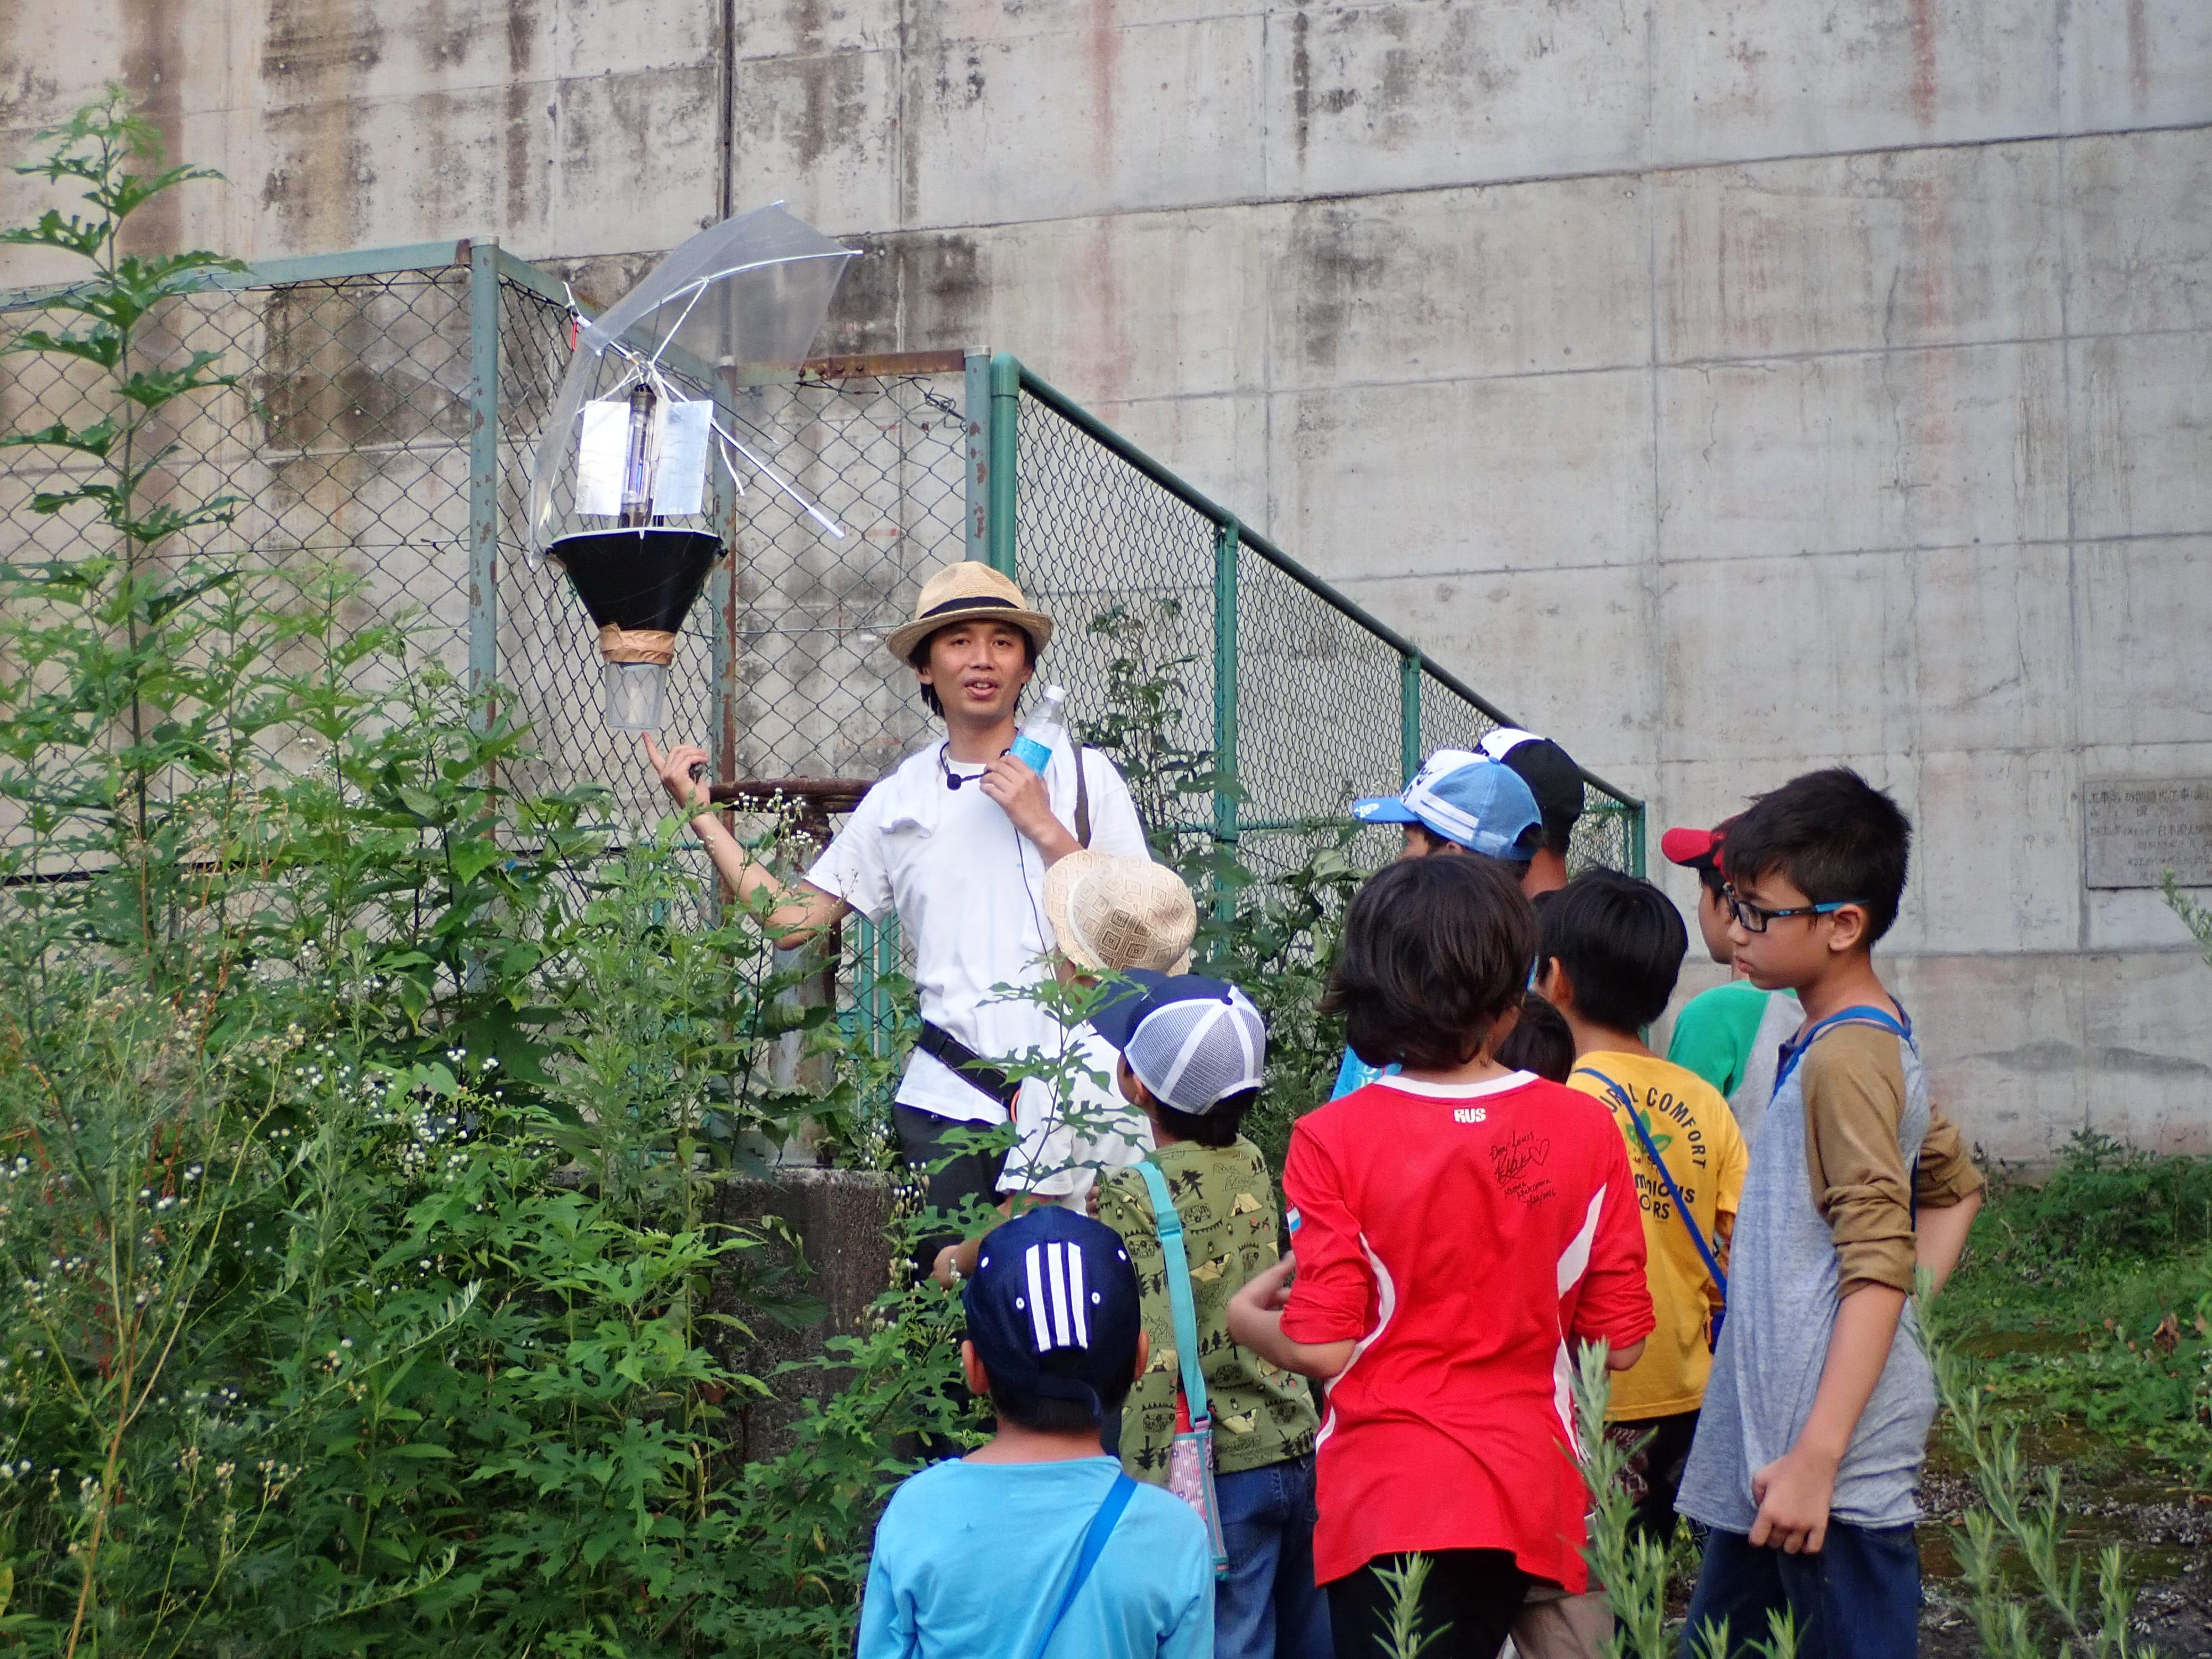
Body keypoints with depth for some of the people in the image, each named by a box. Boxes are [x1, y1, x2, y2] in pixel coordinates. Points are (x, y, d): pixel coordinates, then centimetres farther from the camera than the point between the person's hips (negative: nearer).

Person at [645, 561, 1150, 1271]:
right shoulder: (899, 800, 10)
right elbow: (792, 918, 7)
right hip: (946, 1103, 2)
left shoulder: (1081, 774, 3)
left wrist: (1043, 827, -11)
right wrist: (700, 813, 6)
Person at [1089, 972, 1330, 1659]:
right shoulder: (1251, 1166, 5)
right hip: (1301, 1449, 7)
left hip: (1221, 1471, -7)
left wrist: (1138, 1497, -17)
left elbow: (1150, 1358, -21)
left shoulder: (1133, 1195, -14)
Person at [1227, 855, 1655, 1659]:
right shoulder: (1586, 1129, -5)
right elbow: (1620, 1341, -1)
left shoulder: (1333, 1140, -12)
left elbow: (1323, 1349, -12)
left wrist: (1246, 1317, 9)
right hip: (1532, 1495, 3)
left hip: (1388, 1498, -3)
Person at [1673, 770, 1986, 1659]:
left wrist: (1815, 1460, -23)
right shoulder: (1874, 1042, 14)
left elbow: (1876, 1275, -21)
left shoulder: (1844, 1059, -15)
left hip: (1835, 1458, -10)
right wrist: (1915, 1308, 14)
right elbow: (1955, 1188, 26)